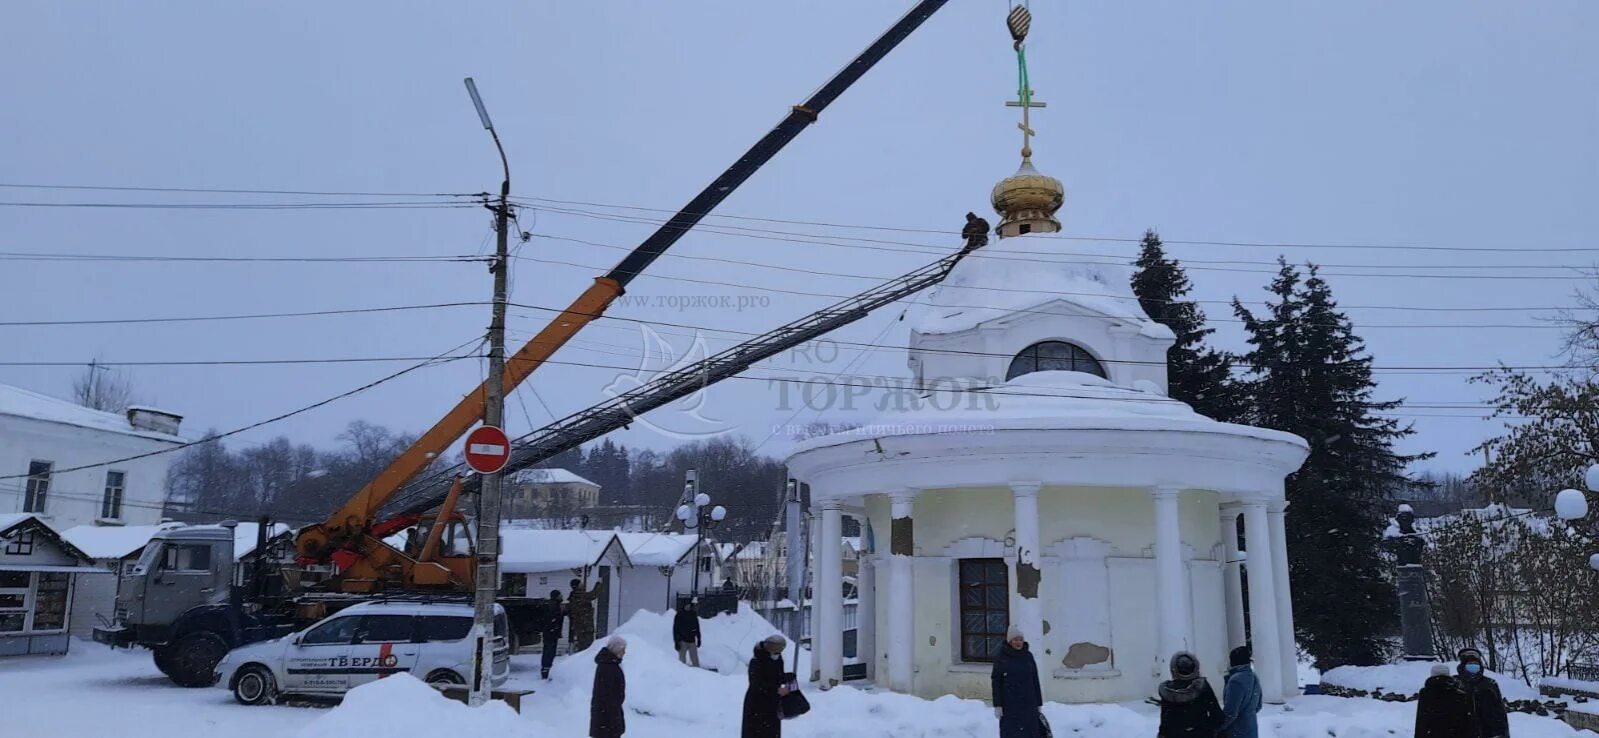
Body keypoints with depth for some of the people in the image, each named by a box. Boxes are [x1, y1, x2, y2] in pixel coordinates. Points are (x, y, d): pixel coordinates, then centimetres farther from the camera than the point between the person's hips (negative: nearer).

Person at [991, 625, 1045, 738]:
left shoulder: (1028, 656, 7)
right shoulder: (1000, 657, -3)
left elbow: (1035, 681, 9)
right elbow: (996, 682, -5)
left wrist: (1039, 703, 6)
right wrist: (997, 705, -10)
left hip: (1028, 704, 3)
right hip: (1009, 705, -3)